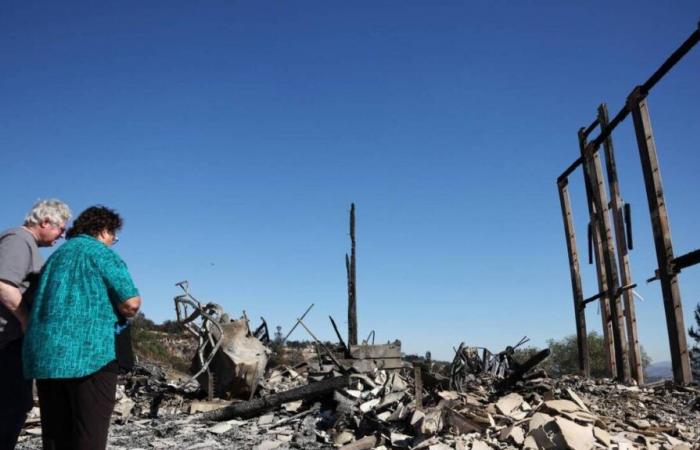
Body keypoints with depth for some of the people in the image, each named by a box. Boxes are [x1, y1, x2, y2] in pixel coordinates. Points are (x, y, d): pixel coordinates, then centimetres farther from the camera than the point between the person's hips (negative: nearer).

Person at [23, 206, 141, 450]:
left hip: (43, 355, 7)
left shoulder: (56, 255, 21)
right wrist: (118, 314, 10)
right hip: (89, 352, -7)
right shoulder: (100, 252, -2)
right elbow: (132, 302, -11)